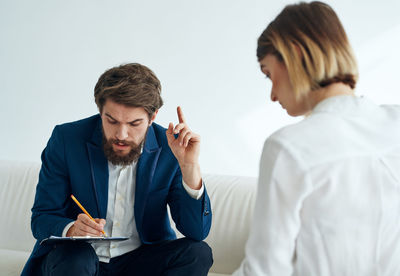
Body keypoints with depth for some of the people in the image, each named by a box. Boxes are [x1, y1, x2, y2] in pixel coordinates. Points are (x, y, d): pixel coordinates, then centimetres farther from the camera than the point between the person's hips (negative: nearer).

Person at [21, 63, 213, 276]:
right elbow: (41, 219, -7)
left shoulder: (170, 148, -9)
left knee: (198, 253, -24)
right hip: (74, 259, -2)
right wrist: (72, 230, -31)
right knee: (74, 258, -35)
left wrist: (189, 166, -25)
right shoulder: (66, 139, -10)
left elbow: (197, 232, -12)